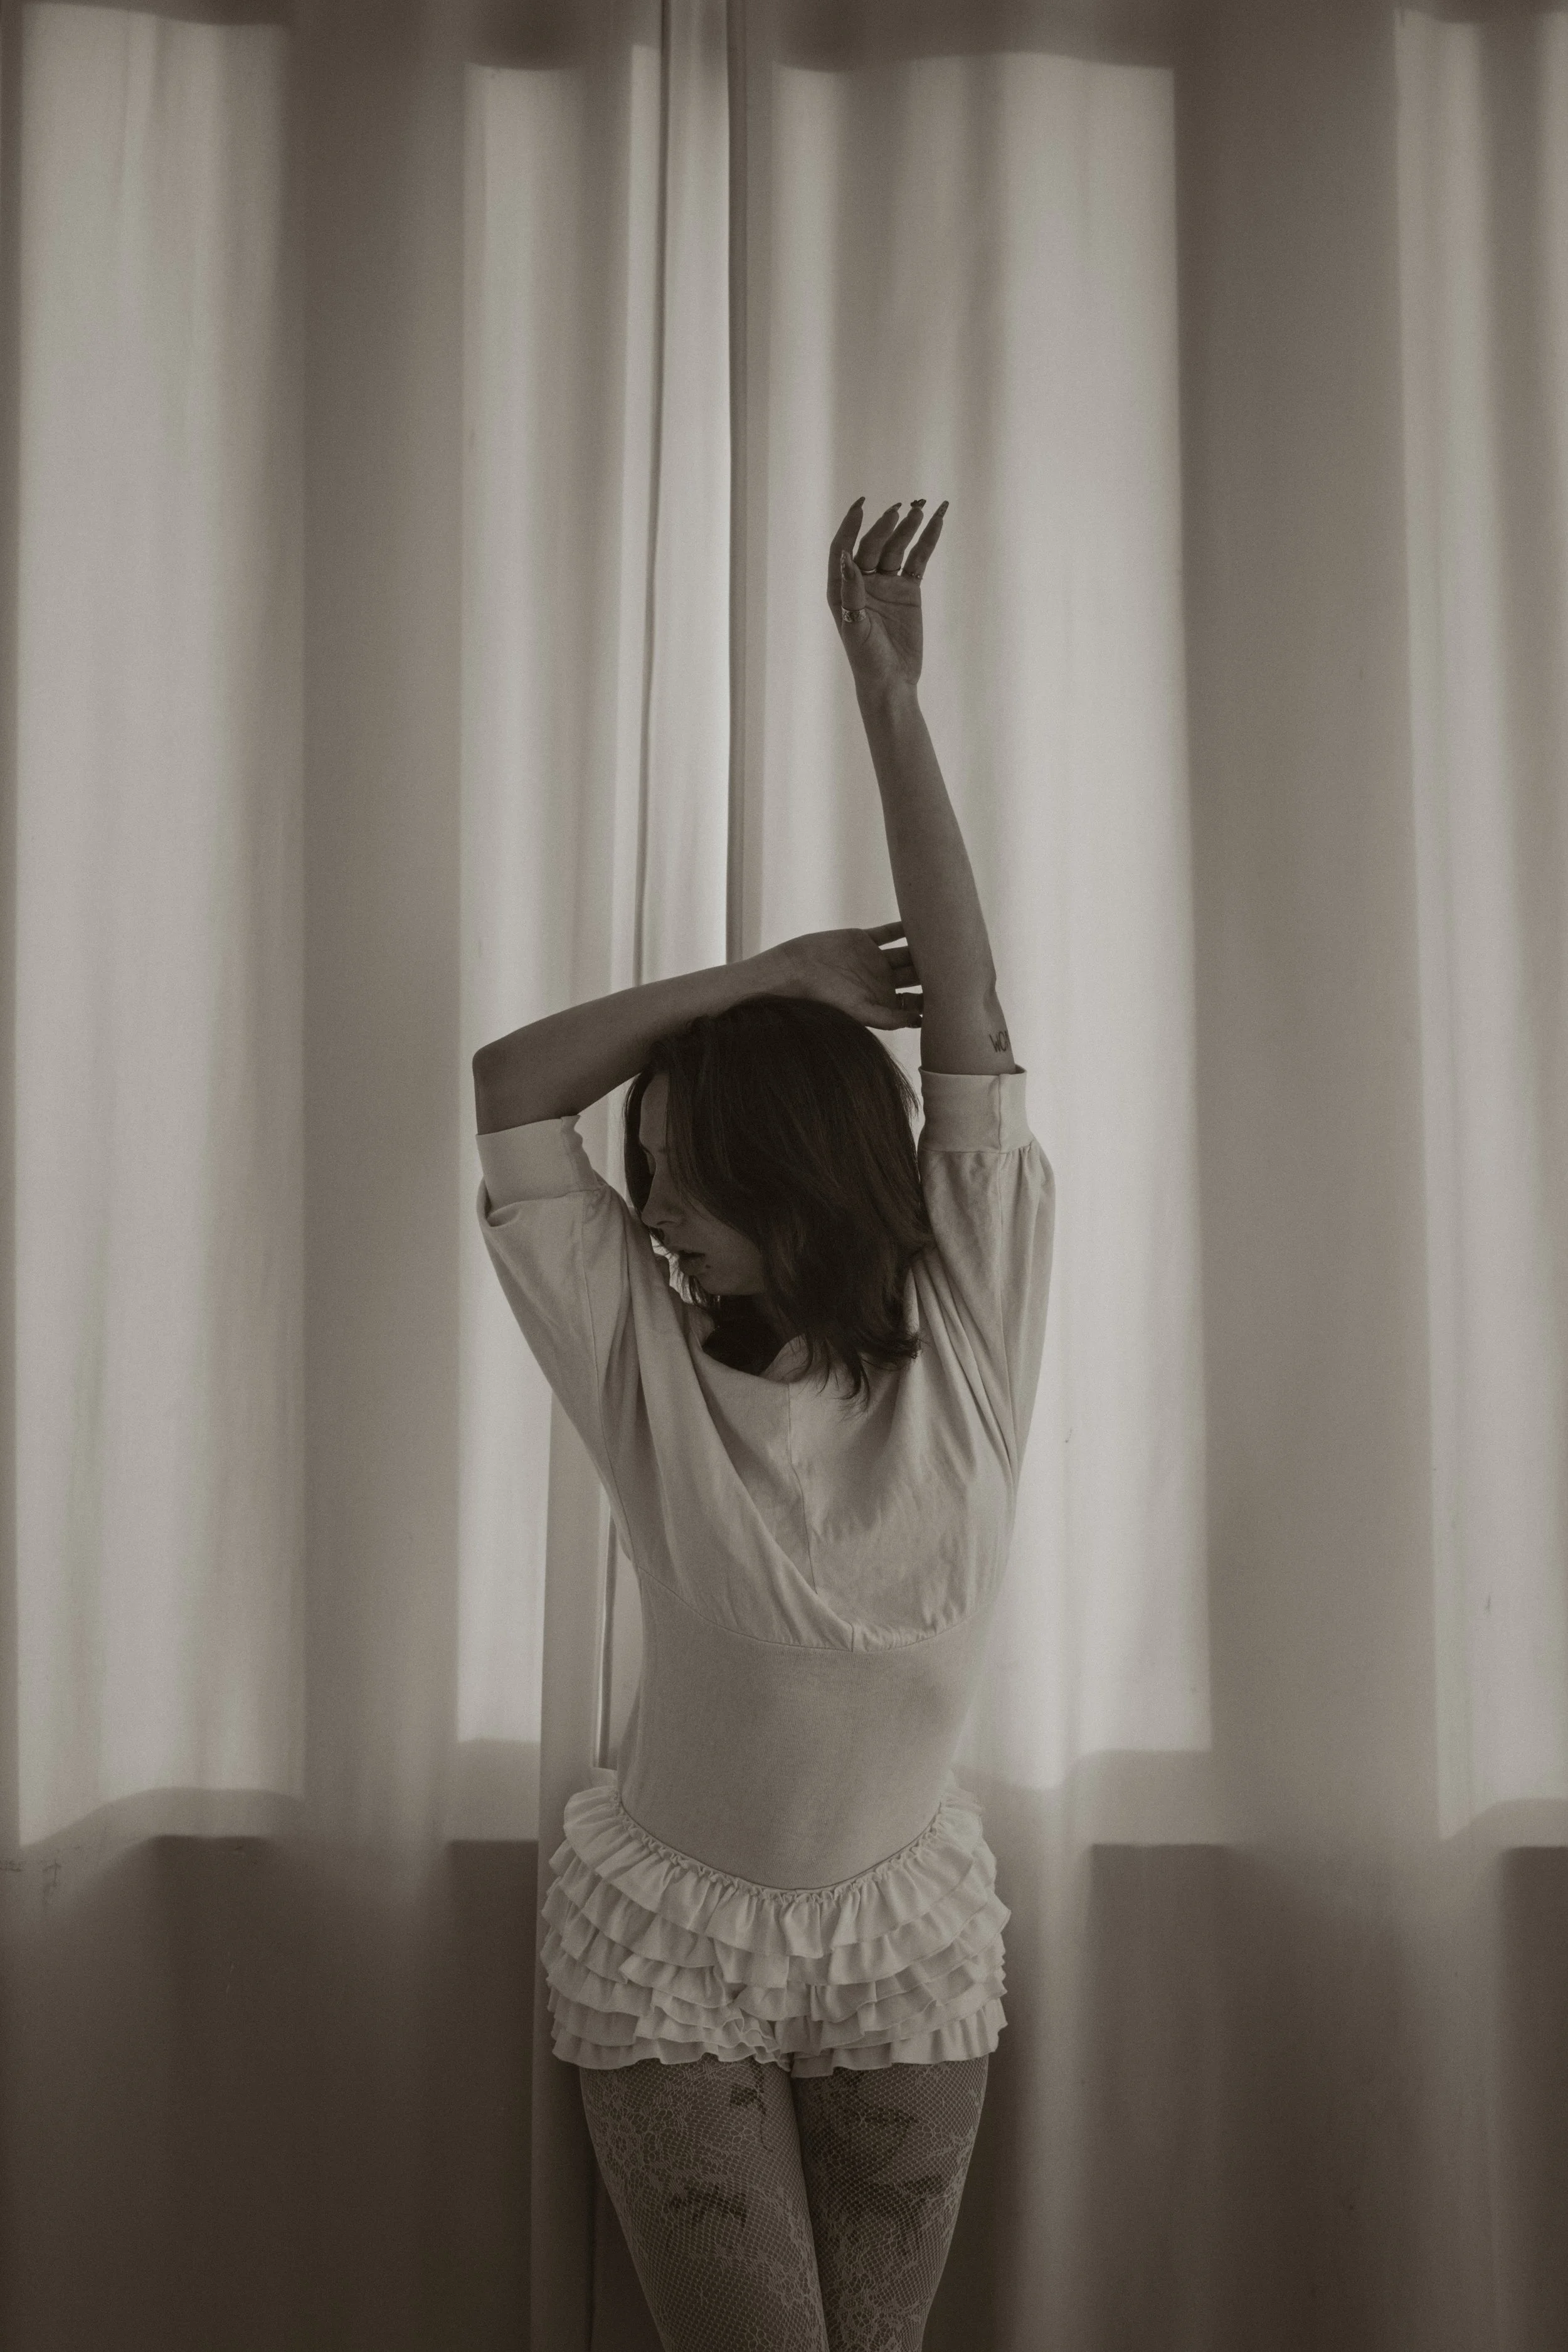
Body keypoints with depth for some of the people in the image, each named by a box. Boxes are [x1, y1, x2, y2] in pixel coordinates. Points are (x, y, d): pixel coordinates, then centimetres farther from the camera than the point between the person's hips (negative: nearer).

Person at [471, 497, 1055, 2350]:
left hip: (910, 1942, 1)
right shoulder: (647, 1361, -12)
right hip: (667, 1940, -1)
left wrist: (889, 701, -20)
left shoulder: (963, 1343, -11)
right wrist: (782, 968, -13)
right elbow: (508, 1084, -15)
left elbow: (972, 1032, -18)